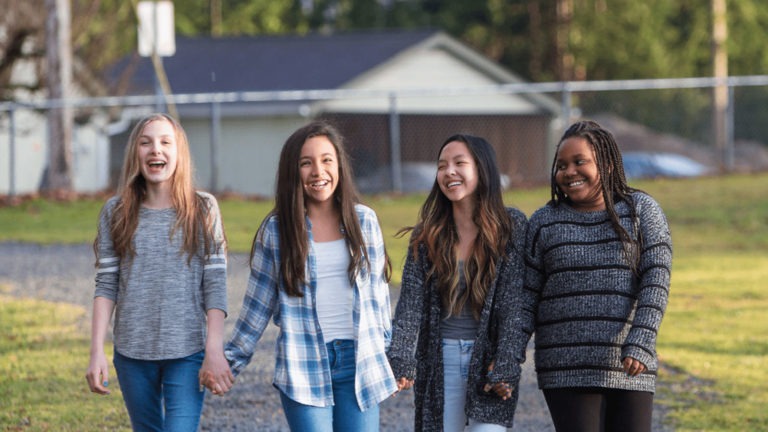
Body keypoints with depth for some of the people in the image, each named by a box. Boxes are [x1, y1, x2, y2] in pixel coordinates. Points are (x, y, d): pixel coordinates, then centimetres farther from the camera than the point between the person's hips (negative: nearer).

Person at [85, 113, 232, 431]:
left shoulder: (203, 210, 0)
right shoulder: (116, 212, 4)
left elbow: (215, 285, -4)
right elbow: (106, 286, 3)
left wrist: (215, 351, -12)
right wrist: (97, 351, -4)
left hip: (187, 353, -2)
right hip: (133, 354, 2)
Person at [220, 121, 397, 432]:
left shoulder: (364, 221, 7)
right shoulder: (276, 229, 1)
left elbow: (377, 294, 14)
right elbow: (258, 303, 9)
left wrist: (387, 358, 16)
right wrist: (232, 360, 11)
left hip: (359, 363, 2)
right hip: (303, 368, -2)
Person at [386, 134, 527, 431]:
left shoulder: (512, 226, -1)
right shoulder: (427, 235, 4)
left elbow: (514, 302, -4)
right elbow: (411, 302, -4)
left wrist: (505, 365, -11)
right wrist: (400, 361, -17)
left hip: (490, 355, -2)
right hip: (440, 359, 2)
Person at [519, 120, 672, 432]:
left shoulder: (642, 211, 3)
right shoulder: (545, 222, 6)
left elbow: (656, 283, -6)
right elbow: (526, 299, 5)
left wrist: (640, 346, -18)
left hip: (629, 370, 0)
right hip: (566, 370, 0)